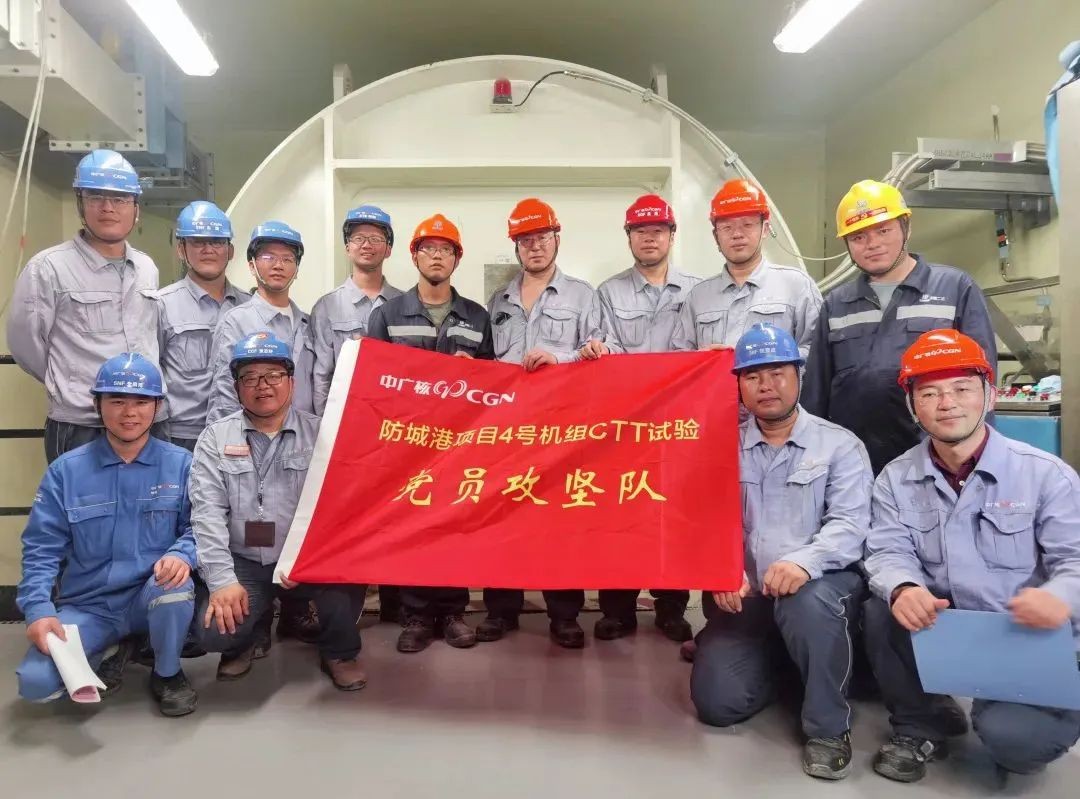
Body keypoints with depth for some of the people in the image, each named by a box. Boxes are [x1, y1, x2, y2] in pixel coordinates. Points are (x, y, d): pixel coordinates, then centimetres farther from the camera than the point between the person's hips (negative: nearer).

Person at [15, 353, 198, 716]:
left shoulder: (180, 463, -4)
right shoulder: (65, 470, -2)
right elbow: (41, 549, -3)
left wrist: (182, 555, -30)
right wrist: (39, 610, -17)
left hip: (152, 598, -1)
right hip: (86, 606, 1)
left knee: (175, 587, -35)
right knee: (35, 683, -21)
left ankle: (167, 674, -4)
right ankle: (111, 649, 13)